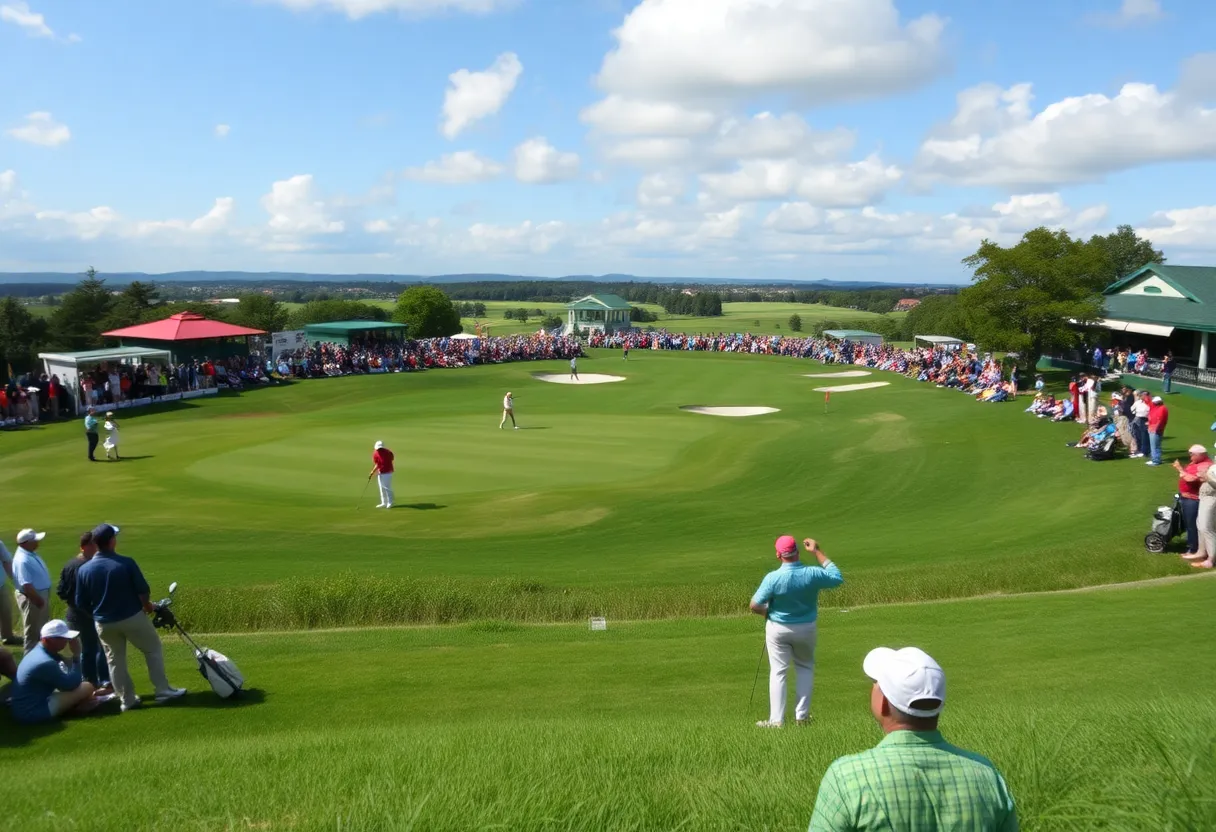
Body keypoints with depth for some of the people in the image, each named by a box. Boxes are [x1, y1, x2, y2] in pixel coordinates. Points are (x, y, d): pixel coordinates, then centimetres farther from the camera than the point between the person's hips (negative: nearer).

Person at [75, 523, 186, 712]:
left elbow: (81, 604, 0)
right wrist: (147, 606, 10)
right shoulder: (126, 563, -18)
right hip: (132, 618, -3)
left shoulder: (84, 570, -8)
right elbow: (143, 590, -11)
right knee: (153, 649, 13)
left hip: (104, 623, 3)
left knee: (115, 660, 16)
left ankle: (128, 700, 20)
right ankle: (163, 690, 12)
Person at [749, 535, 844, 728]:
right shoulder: (812, 574, -19)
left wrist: (768, 612, 4)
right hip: (806, 628, 2)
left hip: (778, 628, -2)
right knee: (805, 667, 21)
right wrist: (817, 552, 1)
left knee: (778, 672, 7)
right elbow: (837, 577, 1)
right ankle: (801, 715, 19)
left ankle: (776, 719, 7)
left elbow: (754, 606, -18)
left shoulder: (773, 578, -24)